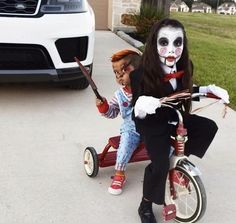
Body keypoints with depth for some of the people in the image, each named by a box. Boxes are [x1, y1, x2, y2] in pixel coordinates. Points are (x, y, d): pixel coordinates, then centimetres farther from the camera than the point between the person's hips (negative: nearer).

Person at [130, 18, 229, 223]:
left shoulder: (185, 67, -9)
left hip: (175, 118, 6)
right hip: (152, 124, -6)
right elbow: (137, 115, -22)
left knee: (209, 127, -5)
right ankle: (146, 207, 5)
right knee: (160, 164, -22)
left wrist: (209, 89, -1)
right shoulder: (141, 74, -26)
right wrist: (140, 105, -46)